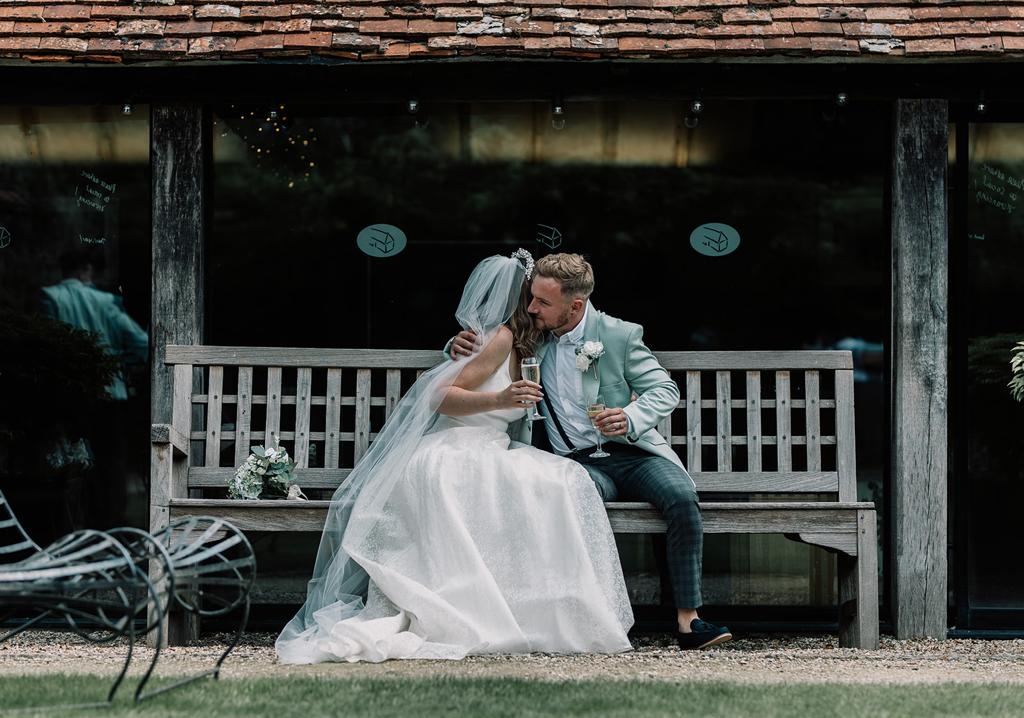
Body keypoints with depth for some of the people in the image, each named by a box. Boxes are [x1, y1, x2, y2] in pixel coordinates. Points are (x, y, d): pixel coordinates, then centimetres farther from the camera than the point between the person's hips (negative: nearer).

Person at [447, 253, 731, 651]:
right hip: (576, 463, 0)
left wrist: (631, 418, -23)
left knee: (682, 497, -29)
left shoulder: (620, 335, -2)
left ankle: (688, 620, -26)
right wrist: (458, 346, -5)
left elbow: (665, 389, -2)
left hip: (631, 453, 0)